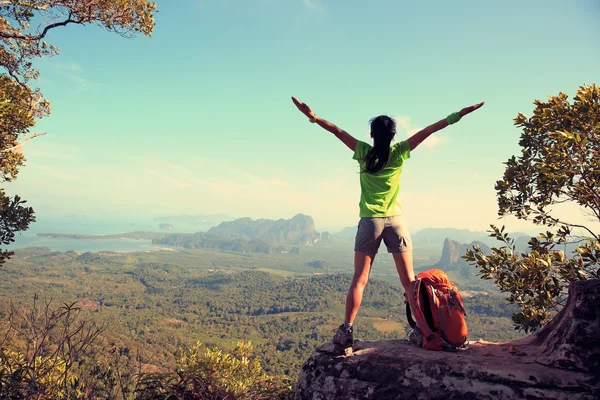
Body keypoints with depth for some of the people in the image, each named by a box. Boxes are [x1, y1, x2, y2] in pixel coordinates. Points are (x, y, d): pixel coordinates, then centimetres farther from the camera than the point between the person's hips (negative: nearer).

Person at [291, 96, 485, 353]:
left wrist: (313, 117, 2)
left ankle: (346, 330, -6)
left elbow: (337, 131, 1)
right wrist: (459, 114, 6)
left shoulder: (364, 152, 0)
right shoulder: (399, 153, 1)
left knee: (359, 280, 0)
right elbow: (429, 130, 3)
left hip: (370, 221, 0)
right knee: (409, 280, 6)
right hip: (395, 220, 1)